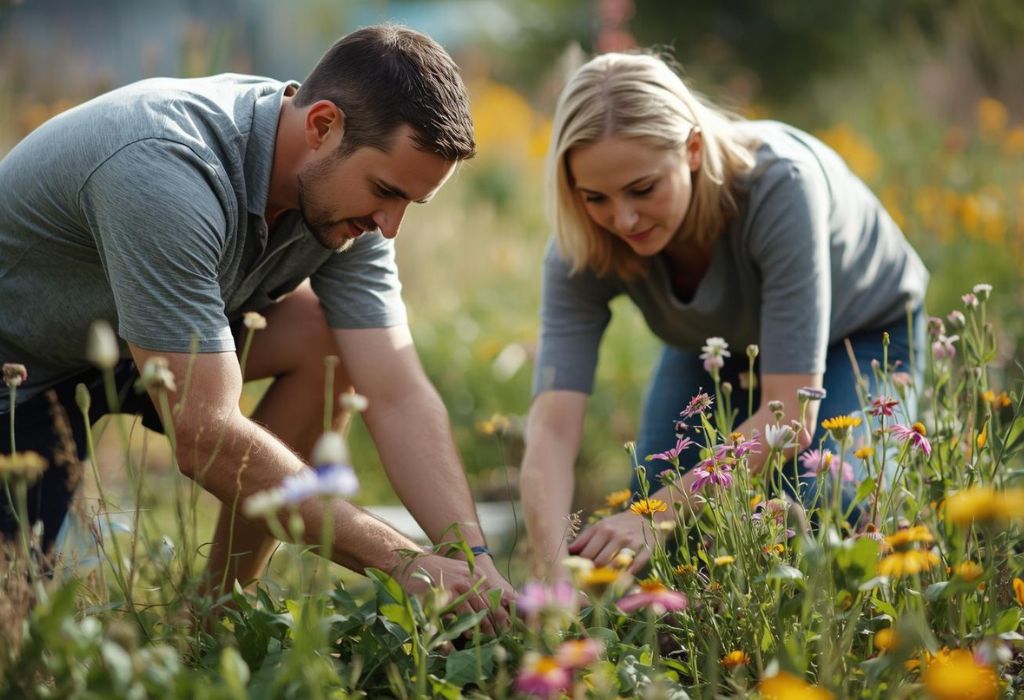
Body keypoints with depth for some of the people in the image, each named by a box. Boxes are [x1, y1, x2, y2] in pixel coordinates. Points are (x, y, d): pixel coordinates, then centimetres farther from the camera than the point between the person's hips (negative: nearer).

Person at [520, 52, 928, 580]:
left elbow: (790, 415, -41)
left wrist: (659, 516, -51)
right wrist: (552, 576, -55)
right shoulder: (583, 247, -30)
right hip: (719, 345, 3)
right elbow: (551, 428, -39)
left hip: (859, 334, -3)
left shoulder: (778, 185, -41)